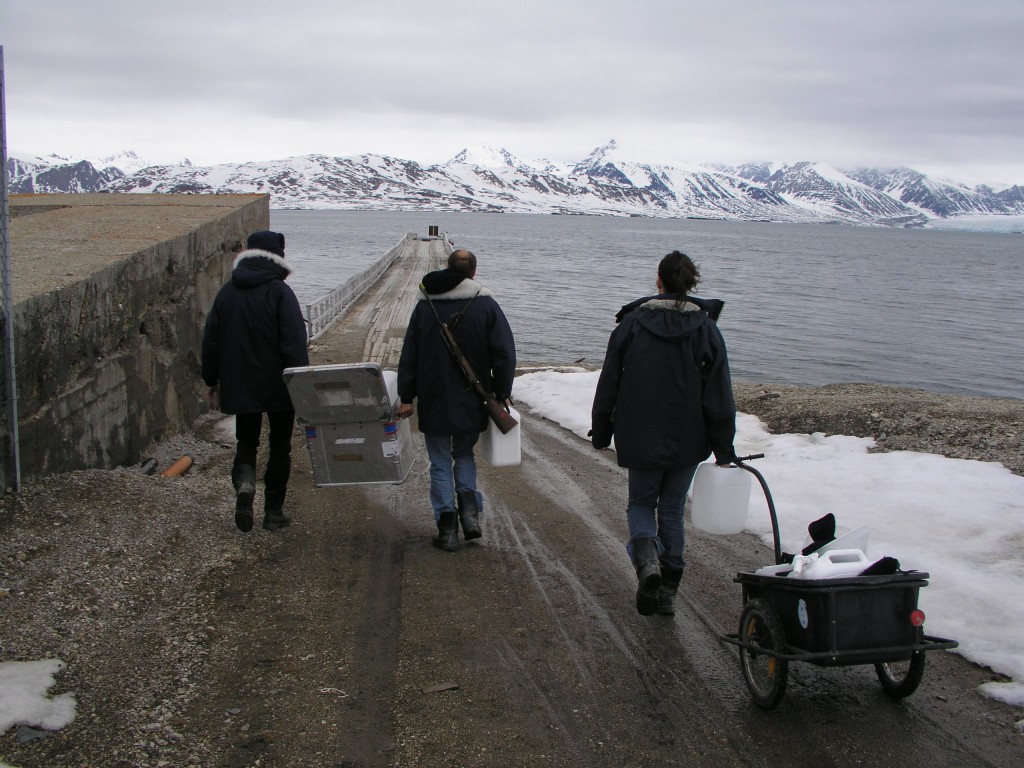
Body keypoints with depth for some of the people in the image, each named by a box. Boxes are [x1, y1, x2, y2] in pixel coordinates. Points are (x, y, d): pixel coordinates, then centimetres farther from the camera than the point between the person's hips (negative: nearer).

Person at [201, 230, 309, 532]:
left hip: (239, 386, 4)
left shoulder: (227, 292, 3)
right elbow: (294, 343, -18)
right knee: (280, 445, 10)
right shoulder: (279, 292, -12)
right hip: (278, 386, -3)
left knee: (246, 441, 18)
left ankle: (244, 481, -12)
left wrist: (211, 381, 16)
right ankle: (274, 511, 13)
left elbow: (211, 339, 8)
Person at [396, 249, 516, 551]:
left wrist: (406, 397, 8)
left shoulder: (424, 305, 3)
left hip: (433, 403, 0)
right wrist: (501, 395, 1)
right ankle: (469, 509, 0)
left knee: (440, 463, 9)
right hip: (471, 403, 0)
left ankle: (447, 528, 4)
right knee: (464, 453, 20)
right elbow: (504, 354, -7)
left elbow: (409, 355, 4)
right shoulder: (486, 305, -4)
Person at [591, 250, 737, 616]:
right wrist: (724, 449, 2)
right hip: (687, 439, 1)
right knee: (672, 508, 14)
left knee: (641, 502, 16)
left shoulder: (631, 323, -4)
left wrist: (601, 432, 13)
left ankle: (647, 556, -15)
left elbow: (608, 384, 1)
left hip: (640, 437, -1)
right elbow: (720, 396, -5)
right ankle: (666, 591, 16)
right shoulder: (706, 329, -5)